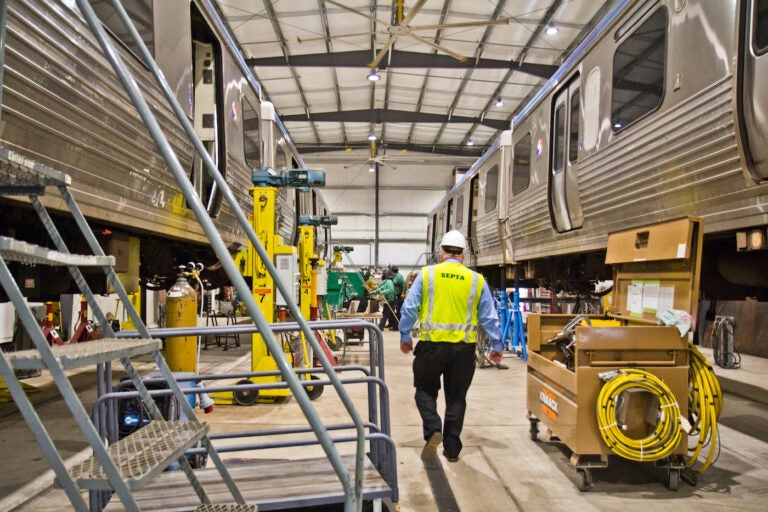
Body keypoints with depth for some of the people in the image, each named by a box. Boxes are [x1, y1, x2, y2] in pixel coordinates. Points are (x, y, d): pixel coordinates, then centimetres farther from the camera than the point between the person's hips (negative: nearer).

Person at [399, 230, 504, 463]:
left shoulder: (426, 274, -3)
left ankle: (433, 430, -6)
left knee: (425, 390, 16)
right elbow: (489, 317, 6)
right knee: (456, 397, 14)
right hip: (463, 348, 2)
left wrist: (405, 337, 10)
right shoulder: (477, 280, 1)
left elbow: (409, 308, -3)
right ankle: (452, 448, 20)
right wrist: (496, 346, 16)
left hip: (431, 344, -1)